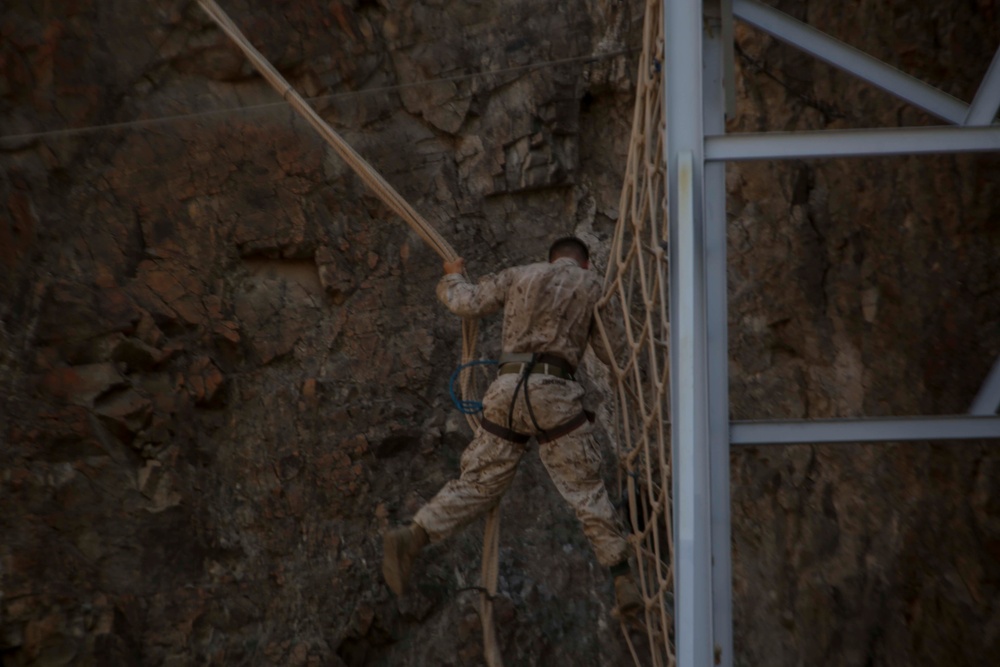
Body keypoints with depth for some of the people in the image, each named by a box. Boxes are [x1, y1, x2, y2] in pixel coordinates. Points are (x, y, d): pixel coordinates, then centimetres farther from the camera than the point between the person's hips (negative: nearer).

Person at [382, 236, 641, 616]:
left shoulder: (519, 276, 19)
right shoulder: (590, 285, 15)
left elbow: (466, 303, 17)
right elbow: (608, 351, 16)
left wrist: (452, 278, 38)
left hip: (507, 386, 3)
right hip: (554, 390, -3)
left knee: (479, 482, 9)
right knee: (586, 489, 2)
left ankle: (411, 537, -6)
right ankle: (623, 581, 1)